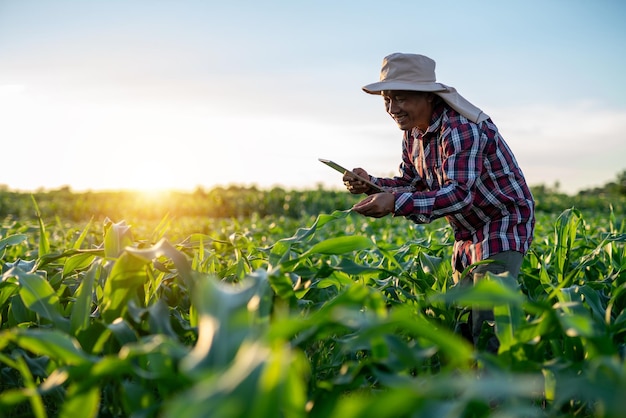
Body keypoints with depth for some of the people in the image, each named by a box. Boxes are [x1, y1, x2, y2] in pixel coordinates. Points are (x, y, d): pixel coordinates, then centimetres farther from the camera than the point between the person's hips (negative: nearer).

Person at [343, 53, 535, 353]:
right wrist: (371, 184, -13)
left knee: (487, 329, -16)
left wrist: (396, 203, -47)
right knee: (461, 320, 12)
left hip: (504, 226, -9)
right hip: (468, 235, 9)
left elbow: (459, 193, -36)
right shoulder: (413, 133, 2)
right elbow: (411, 184, 7)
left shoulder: (461, 128, -27)